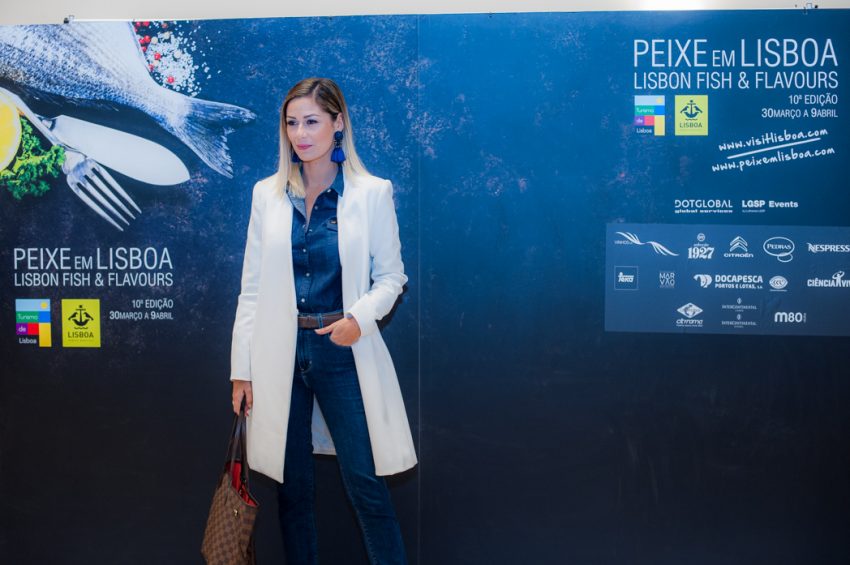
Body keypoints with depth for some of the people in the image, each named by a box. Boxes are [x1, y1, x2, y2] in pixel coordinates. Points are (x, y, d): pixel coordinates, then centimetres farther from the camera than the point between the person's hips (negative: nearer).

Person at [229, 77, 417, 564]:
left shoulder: (372, 193, -2)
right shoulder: (267, 194, 5)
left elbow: (391, 276, 2)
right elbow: (252, 288, 6)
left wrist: (360, 317, -17)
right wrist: (242, 367, 4)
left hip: (342, 352, -2)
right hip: (280, 351, 3)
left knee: (366, 483, 1)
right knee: (292, 484, 13)